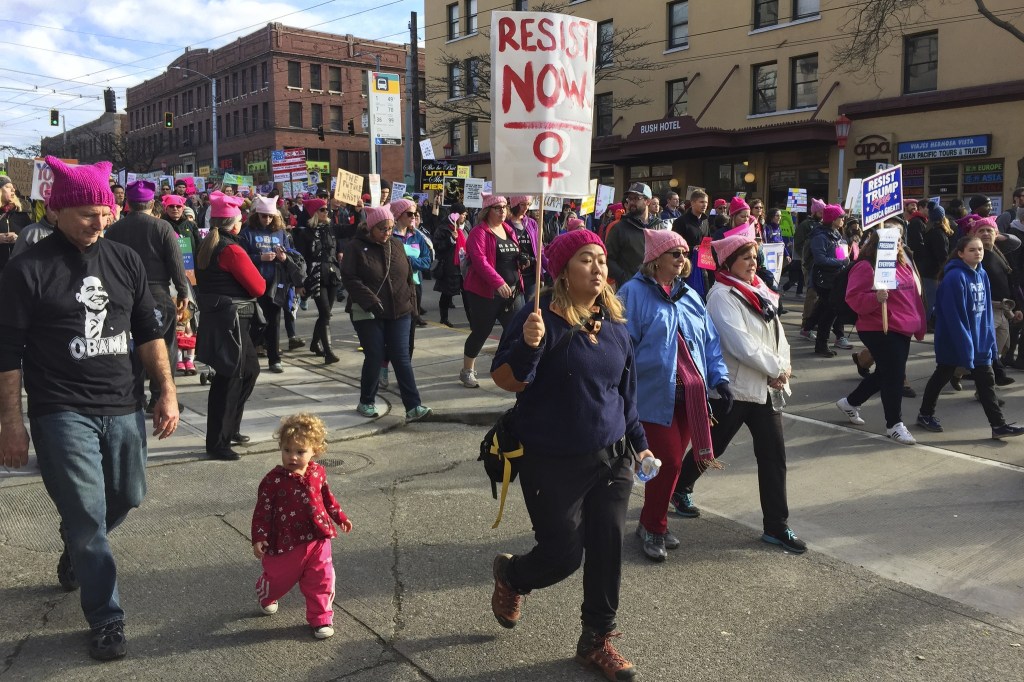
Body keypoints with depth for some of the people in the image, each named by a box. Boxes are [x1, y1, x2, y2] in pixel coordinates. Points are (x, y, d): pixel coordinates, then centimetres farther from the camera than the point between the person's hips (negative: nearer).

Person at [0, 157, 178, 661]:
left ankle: (75, 555, 47)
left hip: (123, 407, 5)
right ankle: (106, 619, 14)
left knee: (128, 497, 15)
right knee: (87, 515, -2)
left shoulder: (124, 260, 7)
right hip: (61, 413, -4)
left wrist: (167, 390, 3)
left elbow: (148, 331, 11)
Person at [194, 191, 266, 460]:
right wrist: (259, 280, 5)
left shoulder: (206, 247, 11)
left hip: (212, 316, 10)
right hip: (231, 321, -10)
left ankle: (230, 428, 28)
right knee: (228, 380, -3)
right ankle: (217, 443, 4)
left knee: (249, 369, 20)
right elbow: (258, 287, -15)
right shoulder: (231, 250, -16)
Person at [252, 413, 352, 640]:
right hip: (285, 544, -2)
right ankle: (266, 598, 52)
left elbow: (327, 497, 15)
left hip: (317, 540, 3)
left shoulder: (318, 473, -2)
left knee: (321, 580, 4)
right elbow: (262, 511, -13)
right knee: (278, 577, 19)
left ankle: (321, 618, 21)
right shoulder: (273, 480, -17)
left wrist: (340, 517, 21)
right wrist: (259, 538, -17)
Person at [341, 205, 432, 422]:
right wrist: (371, 301, -20)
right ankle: (366, 402, 20)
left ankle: (413, 407, -3)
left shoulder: (396, 245, 10)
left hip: (399, 312, 4)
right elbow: (350, 279, -12)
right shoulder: (356, 247, -5)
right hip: (368, 314, -3)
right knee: (374, 357, 1)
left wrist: (411, 302, 8)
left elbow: (408, 276, 15)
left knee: (402, 358, 0)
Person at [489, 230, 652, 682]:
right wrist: (527, 345, -35)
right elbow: (505, 380, -17)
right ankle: (510, 575, 37)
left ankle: (597, 640, 28)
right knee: (563, 555, 2)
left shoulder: (614, 323, 5)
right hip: (553, 463, -5)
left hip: (611, 458, 6)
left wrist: (638, 442, 16)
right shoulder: (542, 318, -15)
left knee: (607, 550, 7)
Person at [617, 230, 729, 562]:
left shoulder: (690, 296, 14)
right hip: (655, 395, -6)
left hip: (689, 395, 7)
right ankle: (653, 528, 14)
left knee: (672, 461, 11)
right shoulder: (634, 293, -7)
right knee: (669, 461, -7)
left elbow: (710, 341, 17)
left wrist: (719, 378, 5)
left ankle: (651, 522, 28)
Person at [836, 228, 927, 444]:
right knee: (894, 376, -5)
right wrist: (876, 298, -35)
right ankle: (894, 424, 9)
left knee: (885, 373, 17)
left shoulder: (903, 265, 14)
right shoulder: (866, 267, -13)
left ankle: (850, 402, 36)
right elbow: (854, 298, -18)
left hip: (902, 330, 9)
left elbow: (913, 296, 21)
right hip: (880, 331, -9)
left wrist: (919, 326, 19)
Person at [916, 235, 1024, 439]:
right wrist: (965, 344, -22)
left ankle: (999, 425, 10)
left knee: (986, 379, 6)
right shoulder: (955, 277, -19)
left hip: (979, 338, 7)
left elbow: (985, 309, 10)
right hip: (953, 338, -7)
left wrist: (989, 338, 6)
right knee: (942, 376, 9)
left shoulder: (982, 274, 5)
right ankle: (925, 414, 27)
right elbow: (954, 315, -22)